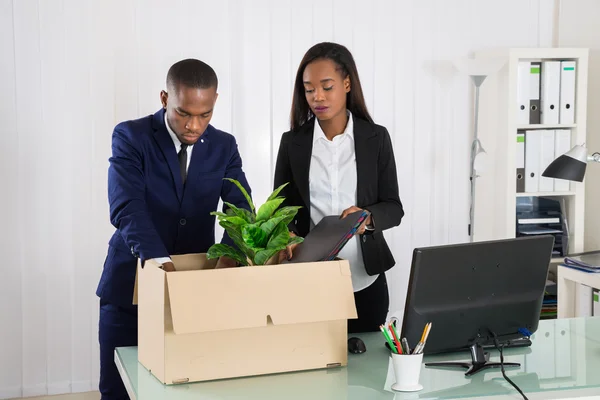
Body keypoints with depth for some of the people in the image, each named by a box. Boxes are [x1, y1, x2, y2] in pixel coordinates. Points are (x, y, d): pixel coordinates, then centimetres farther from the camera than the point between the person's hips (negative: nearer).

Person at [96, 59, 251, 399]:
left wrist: (231, 254, -29)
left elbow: (241, 209, -7)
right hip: (132, 286, -2)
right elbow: (127, 208, -21)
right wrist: (161, 264, -36)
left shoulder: (224, 146, 2)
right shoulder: (131, 137, -8)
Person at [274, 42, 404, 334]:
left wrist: (367, 218, -21)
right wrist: (285, 234, -18)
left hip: (365, 279, 0)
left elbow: (394, 208, -1)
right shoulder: (292, 142, 2)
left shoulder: (376, 138, 0)